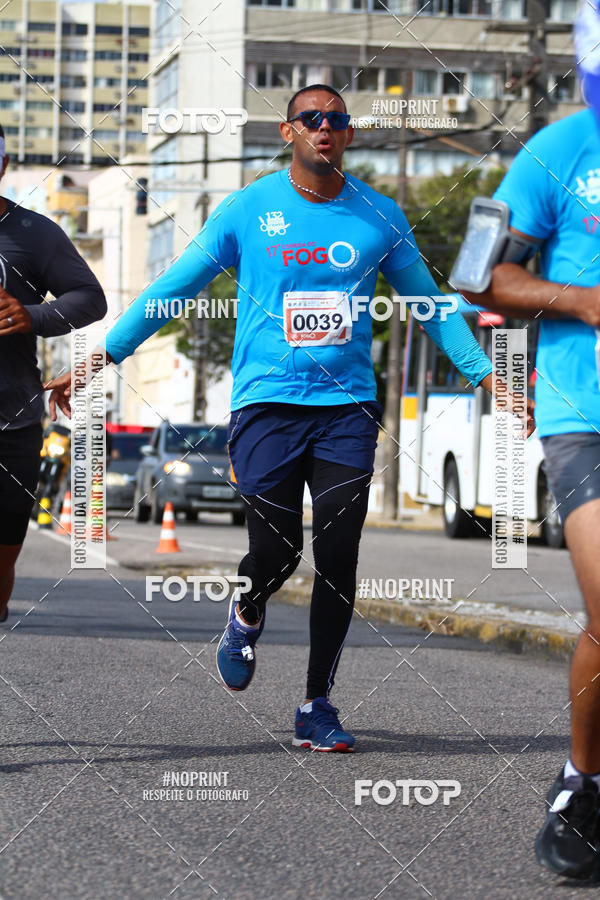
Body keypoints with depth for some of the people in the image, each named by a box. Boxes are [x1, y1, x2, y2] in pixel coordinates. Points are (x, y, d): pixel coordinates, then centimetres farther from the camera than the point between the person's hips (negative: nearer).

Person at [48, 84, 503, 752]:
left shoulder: (380, 218, 8)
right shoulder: (247, 210, 3)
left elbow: (429, 303, 20)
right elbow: (173, 288, 7)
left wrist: (487, 375, 15)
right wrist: (100, 358, 3)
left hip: (347, 405, 2)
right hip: (267, 402, -2)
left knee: (338, 559, -5)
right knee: (275, 553, -10)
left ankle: (317, 706, 6)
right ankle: (247, 616, 27)